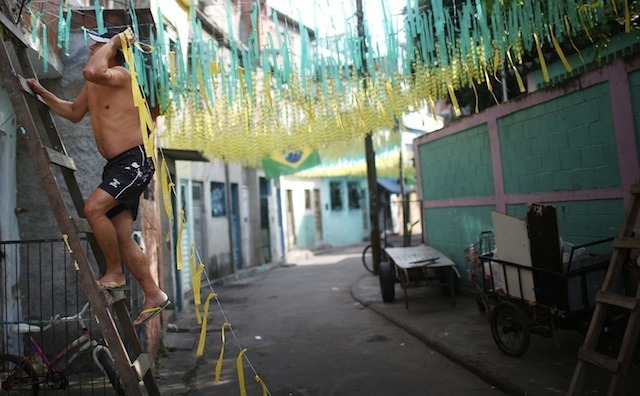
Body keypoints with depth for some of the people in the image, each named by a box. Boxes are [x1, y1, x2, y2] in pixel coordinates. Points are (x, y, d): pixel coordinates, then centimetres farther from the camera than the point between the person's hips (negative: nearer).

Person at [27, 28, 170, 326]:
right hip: (115, 165, 9)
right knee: (121, 237, 6)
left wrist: (112, 42, -15)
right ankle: (154, 296, 15)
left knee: (93, 208, -22)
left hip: (134, 161, -9)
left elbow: (91, 71, -31)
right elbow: (74, 113, 32)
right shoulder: (92, 86, 17)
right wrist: (42, 92, 27)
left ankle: (114, 273, -1)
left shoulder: (120, 75, -10)